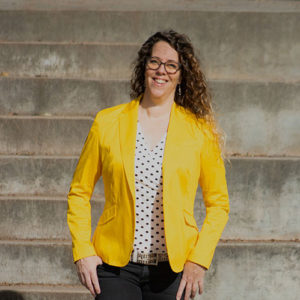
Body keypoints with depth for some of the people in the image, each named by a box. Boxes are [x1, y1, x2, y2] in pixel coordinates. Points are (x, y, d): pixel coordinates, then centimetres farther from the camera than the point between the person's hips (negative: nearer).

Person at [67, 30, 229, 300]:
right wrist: (82, 251, 0)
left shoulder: (199, 130, 3)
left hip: (172, 269, 0)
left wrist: (198, 260, -4)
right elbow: (79, 192, 10)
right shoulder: (107, 122, 4)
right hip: (116, 267, 0)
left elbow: (218, 203, 8)